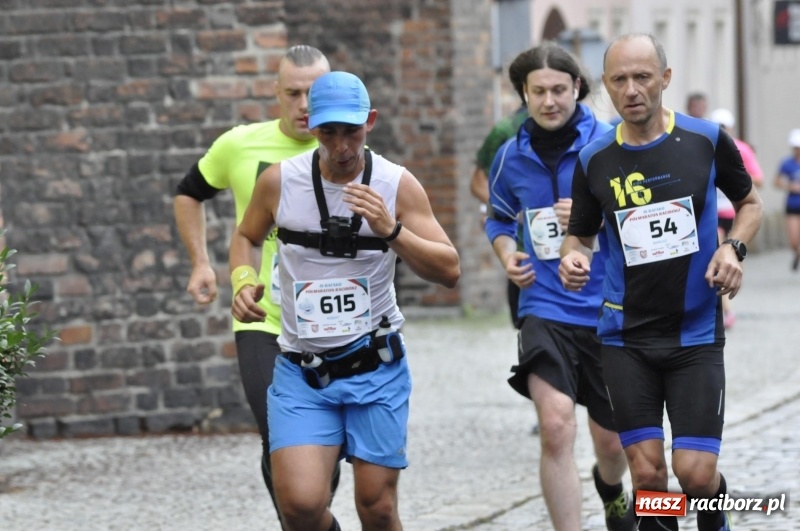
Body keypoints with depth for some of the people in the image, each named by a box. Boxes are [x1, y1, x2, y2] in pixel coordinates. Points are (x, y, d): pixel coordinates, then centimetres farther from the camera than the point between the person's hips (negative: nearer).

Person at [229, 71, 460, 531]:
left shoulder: (398, 186, -5)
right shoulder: (279, 182, -2)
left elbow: (450, 272, -8)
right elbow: (247, 236, 18)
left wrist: (391, 231, -22)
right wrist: (244, 281, -2)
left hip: (376, 371, 0)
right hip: (301, 372, 0)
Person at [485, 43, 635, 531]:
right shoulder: (512, 156, 3)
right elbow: (499, 218, 22)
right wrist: (507, 256, 2)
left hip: (608, 309, -1)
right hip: (546, 309, 1)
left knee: (612, 440, 14)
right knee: (556, 425, -22)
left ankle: (612, 491, 50)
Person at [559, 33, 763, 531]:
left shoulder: (707, 140, -4)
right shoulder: (594, 159, -1)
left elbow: (750, 202, 12)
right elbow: (580, 234, 13)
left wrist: (733, 247, -8)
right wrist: (573, 257, -11)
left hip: (696, 334, -1)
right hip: (626, 338, 1)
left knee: (695, 471, -8)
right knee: (647, 472, -4)